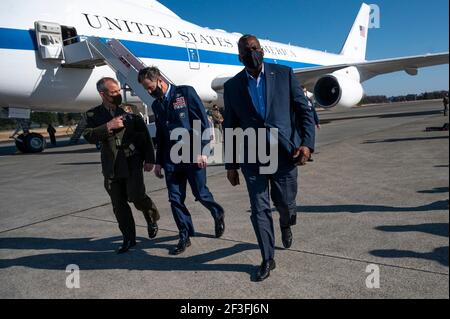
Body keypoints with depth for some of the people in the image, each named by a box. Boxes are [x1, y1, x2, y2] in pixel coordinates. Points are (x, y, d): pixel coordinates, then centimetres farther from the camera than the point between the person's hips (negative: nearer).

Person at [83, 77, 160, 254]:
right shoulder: (93, 115, 8)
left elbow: (145, 135, 3)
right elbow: (89, 136, -7)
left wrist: (149, 159, -4)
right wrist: (108, 126, -19)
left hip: (133, 163, -2)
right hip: (111, 167, 2)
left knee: (136, 196, -15)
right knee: (119, 205, 6)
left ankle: (152, 216, 17)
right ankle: (129, 239, 21)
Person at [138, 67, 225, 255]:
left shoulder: (186, 93, -4)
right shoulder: (156, 105, 14)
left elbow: (203, 122, -9)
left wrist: (201, 150, -16)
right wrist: (158, 162, 18)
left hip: (192, 155, -5)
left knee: (200, 193, 3)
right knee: (175, 199, 4)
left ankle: (218, 214, 34)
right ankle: (185, 237, 18)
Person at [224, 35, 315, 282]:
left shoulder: (284, 74, 2)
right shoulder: (232, 86, 5)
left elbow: (304, 110, 2)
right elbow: (230, 128, 8)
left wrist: (307, 142, -12)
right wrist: (231, 164, 7)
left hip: (285, 153, 0)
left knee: (285, 203, 11)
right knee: (259, 210, 4)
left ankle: (286, 224, 48)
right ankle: (267, 259, 22)